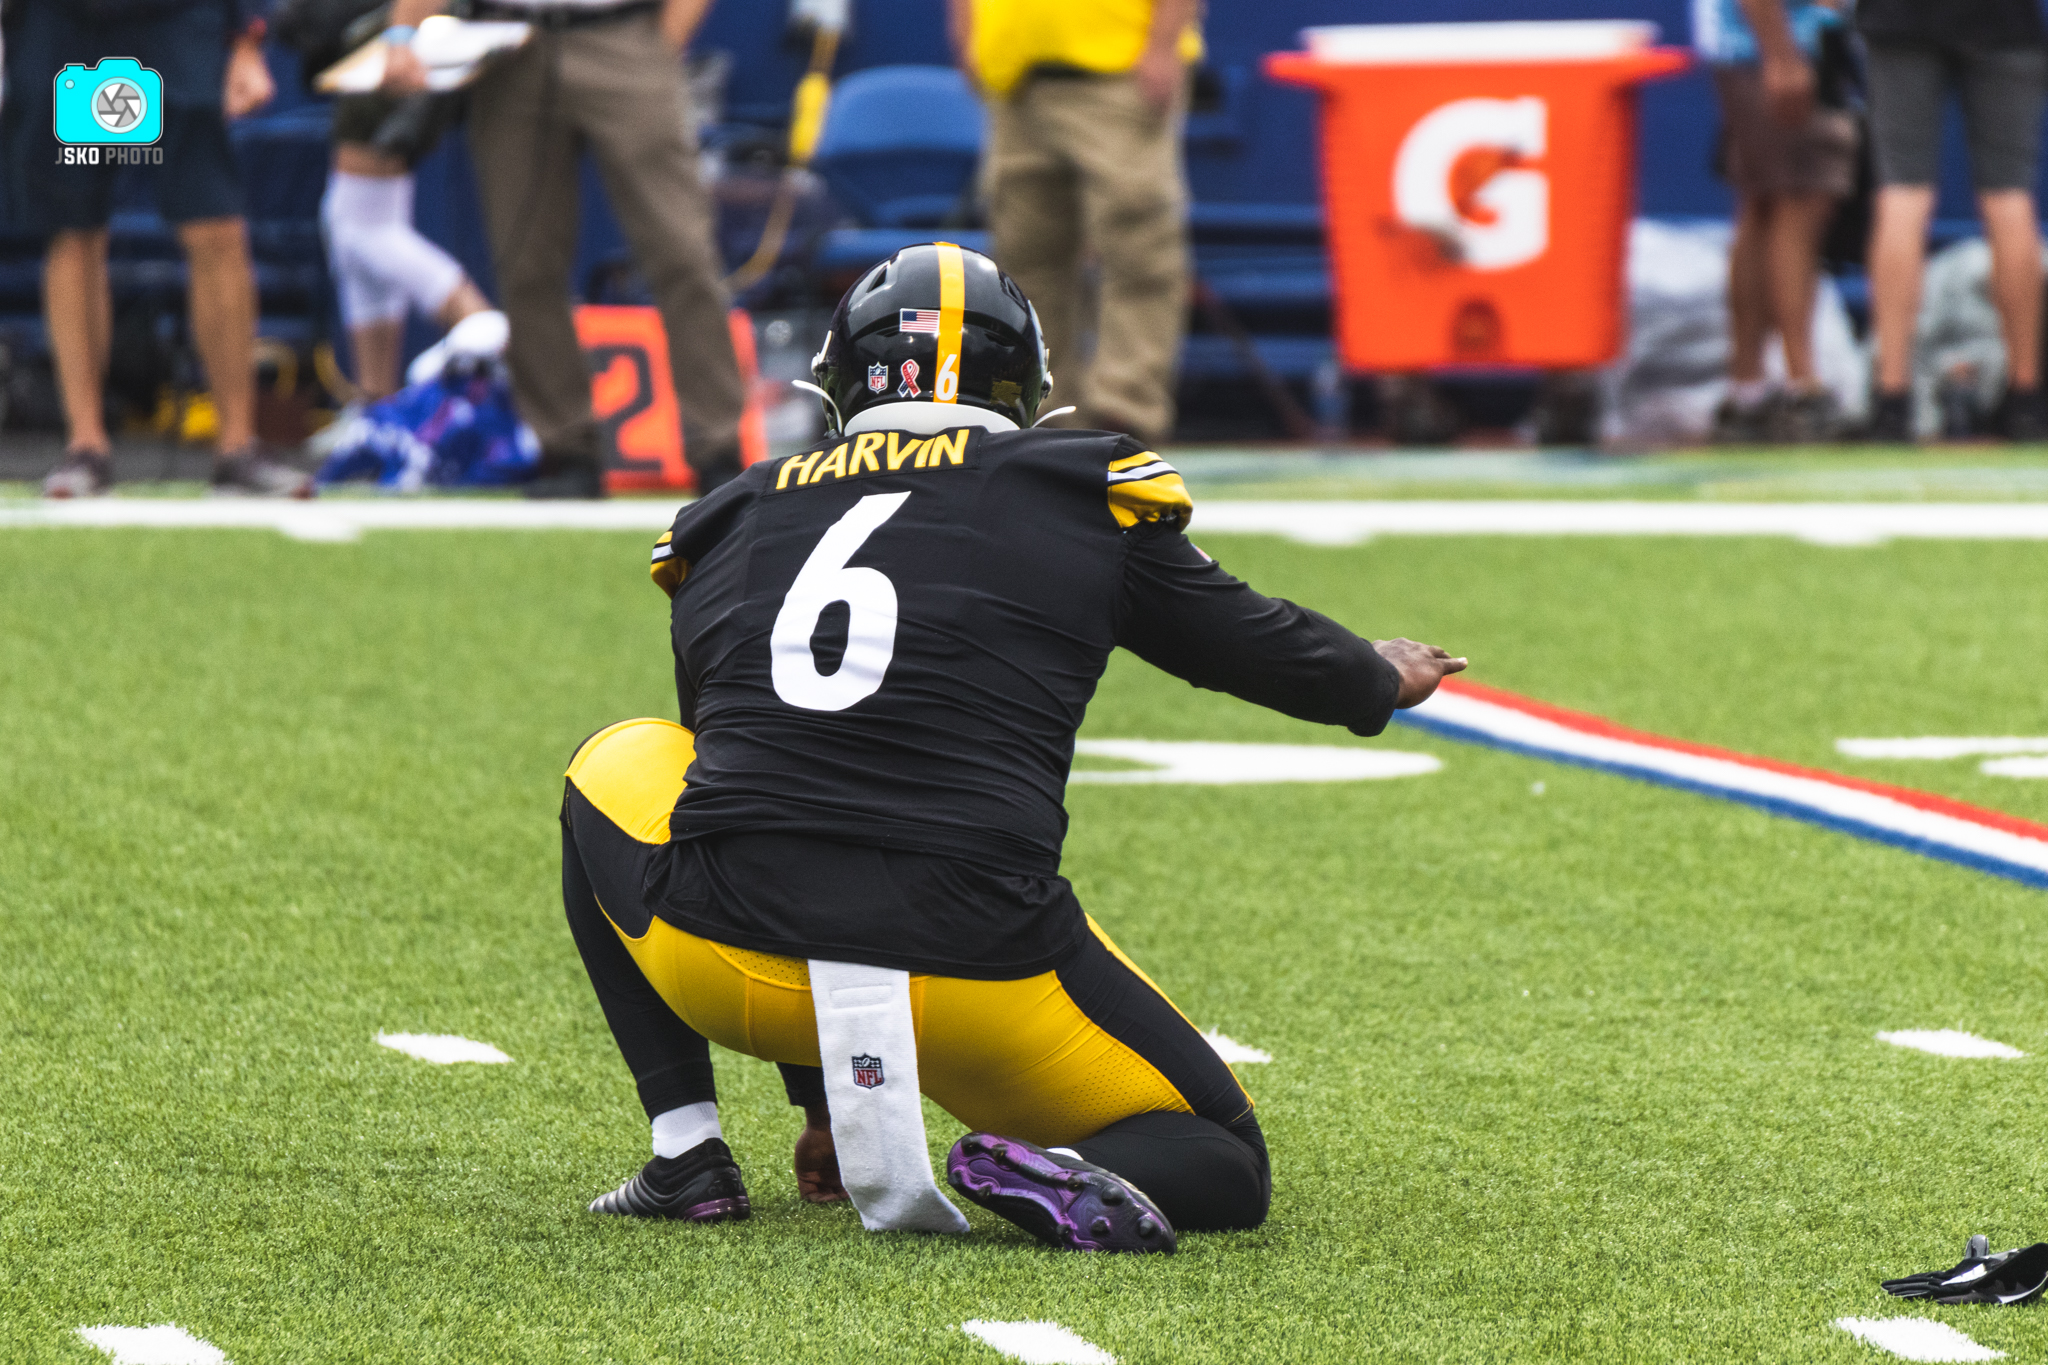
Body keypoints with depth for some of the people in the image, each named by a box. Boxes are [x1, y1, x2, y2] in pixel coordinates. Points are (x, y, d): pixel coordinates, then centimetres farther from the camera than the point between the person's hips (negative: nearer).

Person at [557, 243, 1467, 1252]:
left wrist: (817, 1099, 39)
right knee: (1222, 1168, 21)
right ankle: (1058, 1180, -15)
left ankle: (687, 1157, 21)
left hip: (733, 962, 2)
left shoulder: (734, 518, 19)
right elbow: (1243, 641, 24)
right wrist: (1381, 681, 49)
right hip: (973, 969, -2)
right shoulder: (1082, 496, 9)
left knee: (618, 764, 33)